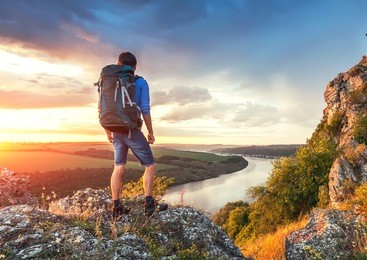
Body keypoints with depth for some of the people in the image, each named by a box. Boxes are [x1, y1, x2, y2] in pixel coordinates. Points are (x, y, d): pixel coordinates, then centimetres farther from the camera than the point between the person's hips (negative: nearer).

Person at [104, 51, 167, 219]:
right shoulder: (140, 82, -4)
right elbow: (145, 110, -10)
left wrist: (108, 132, 17)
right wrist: (151, 132, 0)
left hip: (117, 132, 5)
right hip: (133, 131, -5)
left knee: (118, 168, 12)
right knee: (150, 166, 7)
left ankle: (116, 208, 16)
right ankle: (149, 204, 4)